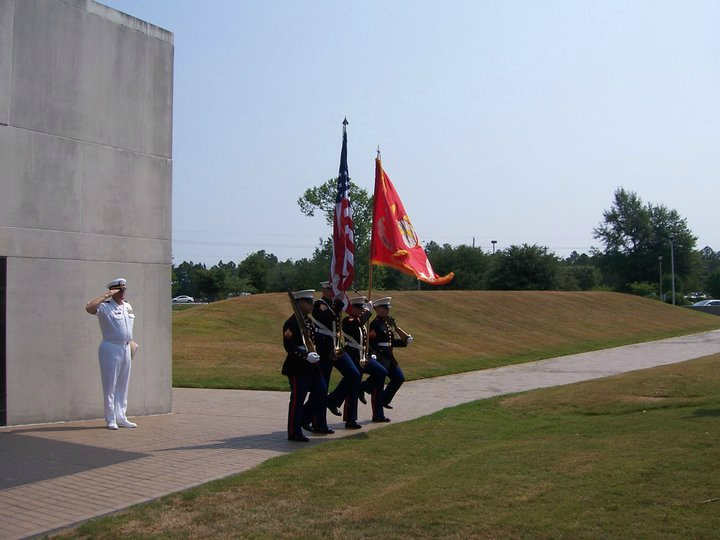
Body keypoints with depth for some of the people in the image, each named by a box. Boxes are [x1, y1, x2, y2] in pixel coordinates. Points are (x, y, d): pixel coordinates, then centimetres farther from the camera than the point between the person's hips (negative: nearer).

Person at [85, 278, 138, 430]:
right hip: (111, 348, -7)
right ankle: (111, 420, 6)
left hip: (126, 348, 7)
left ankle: (121, 418, 21)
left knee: (123, 385, 12)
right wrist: (106, 295, -26)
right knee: (110, 385, -1)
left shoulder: (128, 306, 12)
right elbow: (89, 307, -31)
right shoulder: (105, 307, -11)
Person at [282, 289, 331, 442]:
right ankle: (294, 433, 2)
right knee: (297, 399, -5)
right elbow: (289, 346, -21)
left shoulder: (308, 321, 14)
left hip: (311, 366, 10)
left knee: (321, 392, 15)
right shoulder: (292, 322, -16)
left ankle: (319, 425, 31)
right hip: (297, 368, -10)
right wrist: (306, 357, -26)